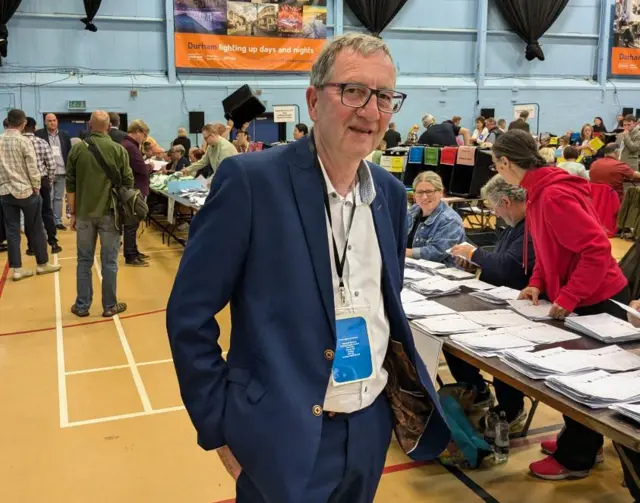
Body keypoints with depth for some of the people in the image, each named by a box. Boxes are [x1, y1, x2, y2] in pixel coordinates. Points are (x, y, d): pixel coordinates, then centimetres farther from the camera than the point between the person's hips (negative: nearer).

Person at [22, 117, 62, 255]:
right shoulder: (42, 143, -5)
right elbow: (51, 165, -6)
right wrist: (49, 181, 7)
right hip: (43, 181, 1)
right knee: (47, 212, 10)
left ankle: (32, 246, 12)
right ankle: (53, 243, 12)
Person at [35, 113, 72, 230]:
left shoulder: (65, 135, 9)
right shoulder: (39, 134, -1)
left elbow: (69, 152, 10)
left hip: (61, 171, 3)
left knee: (59, 198, 8)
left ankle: (58, 221, 13)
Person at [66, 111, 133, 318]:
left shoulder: (77, 149, 0)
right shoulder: (118, 150, -6)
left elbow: (70, 185, 3)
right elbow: (128, 183, -2)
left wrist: (73, 213, 11)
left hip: (84, 213, 2)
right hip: (109, 213, -2)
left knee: (84, 261, 11)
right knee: (109, 262, 6)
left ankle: (82, 306, 18)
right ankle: (110, 306, 14)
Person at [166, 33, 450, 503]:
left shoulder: (390, 191, 3)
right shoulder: (251, 179, -15)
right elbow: (189, 314, -12)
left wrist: (406, 383, 8)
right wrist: (220, 428, -10)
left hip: (372, 426, 6)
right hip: (283, 433, -5)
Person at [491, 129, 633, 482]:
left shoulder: (554, 196, -26)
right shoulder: (538, 192, 5)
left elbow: (597, 249, -28)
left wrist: (567, 298, -25)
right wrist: (538, 283, 3)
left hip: (598, 302, -9)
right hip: (576, 299, 9)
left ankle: (574, 459, 19)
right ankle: (581, 443, 35)